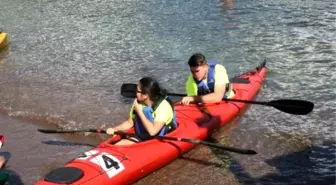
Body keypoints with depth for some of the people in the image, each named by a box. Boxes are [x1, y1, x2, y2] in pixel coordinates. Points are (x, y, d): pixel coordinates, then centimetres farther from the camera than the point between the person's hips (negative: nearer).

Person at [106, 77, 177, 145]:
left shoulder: (164, 106, -23)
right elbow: (130, 123, 13)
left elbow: (152, 131, -32)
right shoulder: (138, 103, -2)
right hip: (141, 138, 6)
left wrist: (140, 112, -24)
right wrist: (114, 129, -4)